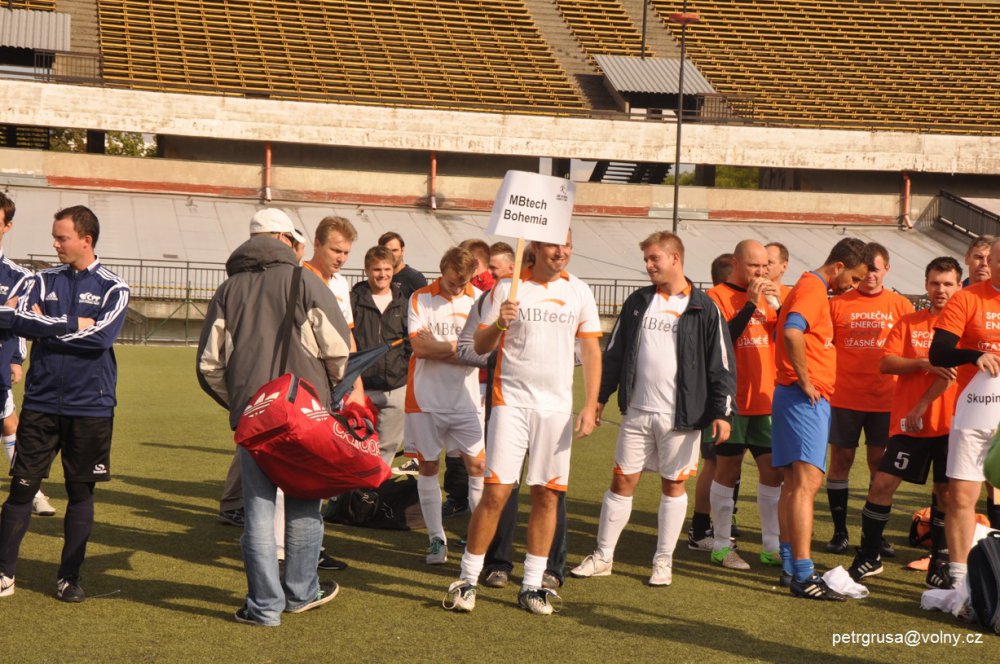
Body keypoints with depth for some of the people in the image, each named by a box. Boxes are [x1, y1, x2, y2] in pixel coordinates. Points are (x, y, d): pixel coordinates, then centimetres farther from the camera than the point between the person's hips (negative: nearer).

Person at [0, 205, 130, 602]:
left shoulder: (112, 288, 1)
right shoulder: (43, 281, 8)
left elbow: (102, 335, -16)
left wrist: (43, 326, -9)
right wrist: (73, 324, -15)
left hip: (90, 406, -2)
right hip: (41, 402, 2)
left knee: (81, 492, 5)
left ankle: (69, 578, 16)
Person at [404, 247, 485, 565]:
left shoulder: (479, 300, 2)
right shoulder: (421, 299, -2)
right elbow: (419, 347, -13)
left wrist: (436, 347, -13)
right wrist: (459, 346, -9)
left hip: (467, 399, 1)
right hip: (427, 398, -1)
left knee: (477, 466, -2)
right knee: (428, 467, 4)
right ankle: (436, 539, 14)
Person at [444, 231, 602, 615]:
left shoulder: (579, 291, 8)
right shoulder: (508, 288, 0)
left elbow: (591, 350, 11)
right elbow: (480, 347, 2)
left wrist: (590, 405, 3)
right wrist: (499, 324, -19)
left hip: (557, 407, 3)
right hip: (511, 401, -3)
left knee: (547, 496, 4)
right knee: (496, 492, -8)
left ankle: (532, 586, 14)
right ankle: (467, 580, 3)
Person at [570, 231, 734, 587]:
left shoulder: (704, 308, -3)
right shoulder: (637, 302, 9)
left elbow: (721, 365, -3)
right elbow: (614, 353, 14)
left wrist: (722, 412, -9)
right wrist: (600, 397, 10)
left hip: (680, 414, -3)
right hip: (637, 411, 3)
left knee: (674, 485, 6)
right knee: (623, 480, 5)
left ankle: (664, 561, 17)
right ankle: (603, 557, 14)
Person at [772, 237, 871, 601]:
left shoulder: (810, 288, 20)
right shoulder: (812, 288, -12)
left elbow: (789, 333, 29)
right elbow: (792, 332, -30)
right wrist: (805, 380, -21)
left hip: (807, 397, 11)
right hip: (806, 397, -11)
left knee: (794, 483, 11)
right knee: (807, 481, -15)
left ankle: (790, 566, 16)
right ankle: (803, 574, -19)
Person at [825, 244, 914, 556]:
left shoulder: (900, 306, 4)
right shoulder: (838, 303, 2)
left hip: (885, 399, 1)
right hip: (844, 398, 0)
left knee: (880, 463, 5)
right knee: (840, 460, 3)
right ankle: (840, 532, 14)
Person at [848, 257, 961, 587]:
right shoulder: (909, 322, 9)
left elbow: (952, 371, -9)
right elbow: (885, 363, -1)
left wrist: (922, 406, -13)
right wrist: (925, 364, -16)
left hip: (948, 422, -2)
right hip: (908, 421, 2)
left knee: (947, 492, 3)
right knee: (882, 483, -3)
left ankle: (938, 563, 18)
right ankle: (869, 557, 10)